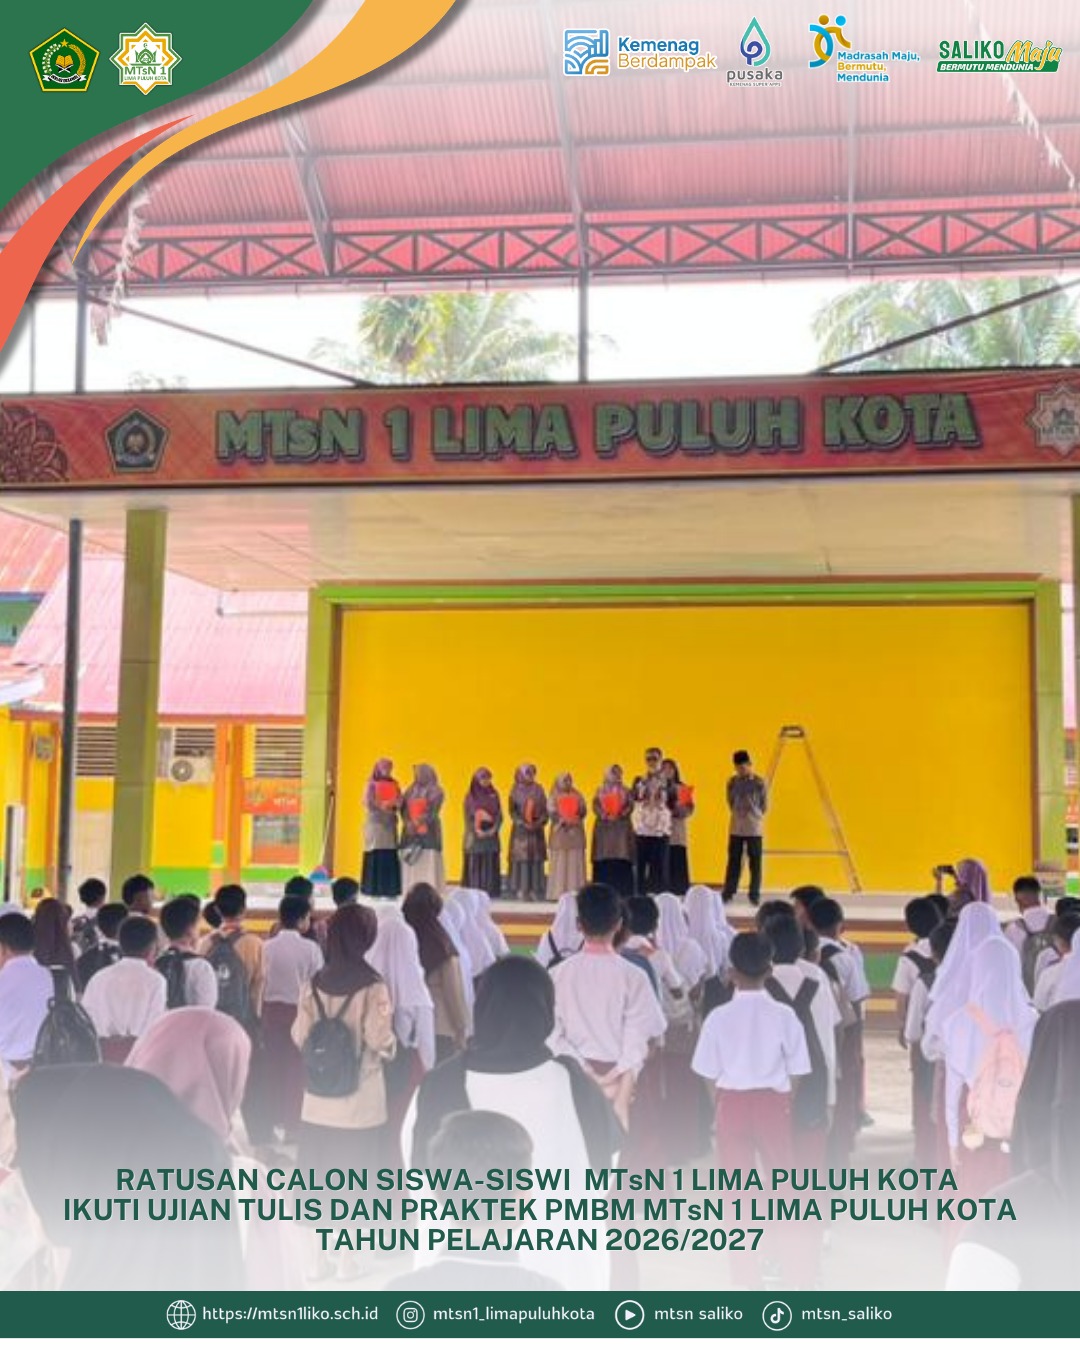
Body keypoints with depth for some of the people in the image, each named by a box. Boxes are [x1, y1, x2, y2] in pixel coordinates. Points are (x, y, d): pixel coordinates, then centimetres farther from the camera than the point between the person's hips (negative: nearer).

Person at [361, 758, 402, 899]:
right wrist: (382, 805, -19)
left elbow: (400, 803, 9)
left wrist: (396, 803, -13)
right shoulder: (372, 784, 0)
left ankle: (390, 890, 1)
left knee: (391, 857, -1)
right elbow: (368, 803, -8)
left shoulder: (394, 784, 13)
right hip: (375, 823, -4)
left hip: (390, 824, 4)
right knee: (376, 856, -7)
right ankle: (374, 890, -4)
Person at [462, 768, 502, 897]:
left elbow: (499, 814, 6)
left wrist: (494, 829, -9)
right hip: (476, 834, -2)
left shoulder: (494, 794, 9)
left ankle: (491, 891, 2)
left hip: (491, 834, 3)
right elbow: (468, 815, -3)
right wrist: (476, 830, -14)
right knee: (475, 863, -4)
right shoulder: (471, 796, 2)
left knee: (490, 863, 0)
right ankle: (474, 892, -4)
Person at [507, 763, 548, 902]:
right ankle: (520, 890, -2)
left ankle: (535, 890, 4)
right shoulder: (516, 790, 2)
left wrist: (539, 822, -11)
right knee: (521, 858, -5)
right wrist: (522, 823, -14)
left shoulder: (538, 790, 8)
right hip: (521, 829, -2)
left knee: (536, 858, 1)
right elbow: (512, 811, -1)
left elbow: (545, 809, 6)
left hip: (537, 829, 2)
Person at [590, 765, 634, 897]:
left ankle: (623, 893, -8)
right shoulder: (600, 790, 13)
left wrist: (621, 814, -17)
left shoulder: (625, 791, 13)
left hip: (621, 828, 0)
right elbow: (595, 806, 1)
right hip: (604, 828, 0)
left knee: (622, 862, -7)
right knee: (603, 863, -5)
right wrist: (604, 815, -16)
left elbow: (630, 806, 0)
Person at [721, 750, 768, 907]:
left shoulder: (760, 783, -5)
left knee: (755, 863, 1)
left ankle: (754, 895, 7)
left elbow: (764, 806, 2)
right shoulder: (732, 782, 4)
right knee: (733, 862, 5)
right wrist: (738, 814, 8)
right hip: (736, 828, 3)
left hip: (754, 829, -3)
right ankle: (728, 893, 10)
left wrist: (753, 816, 8)